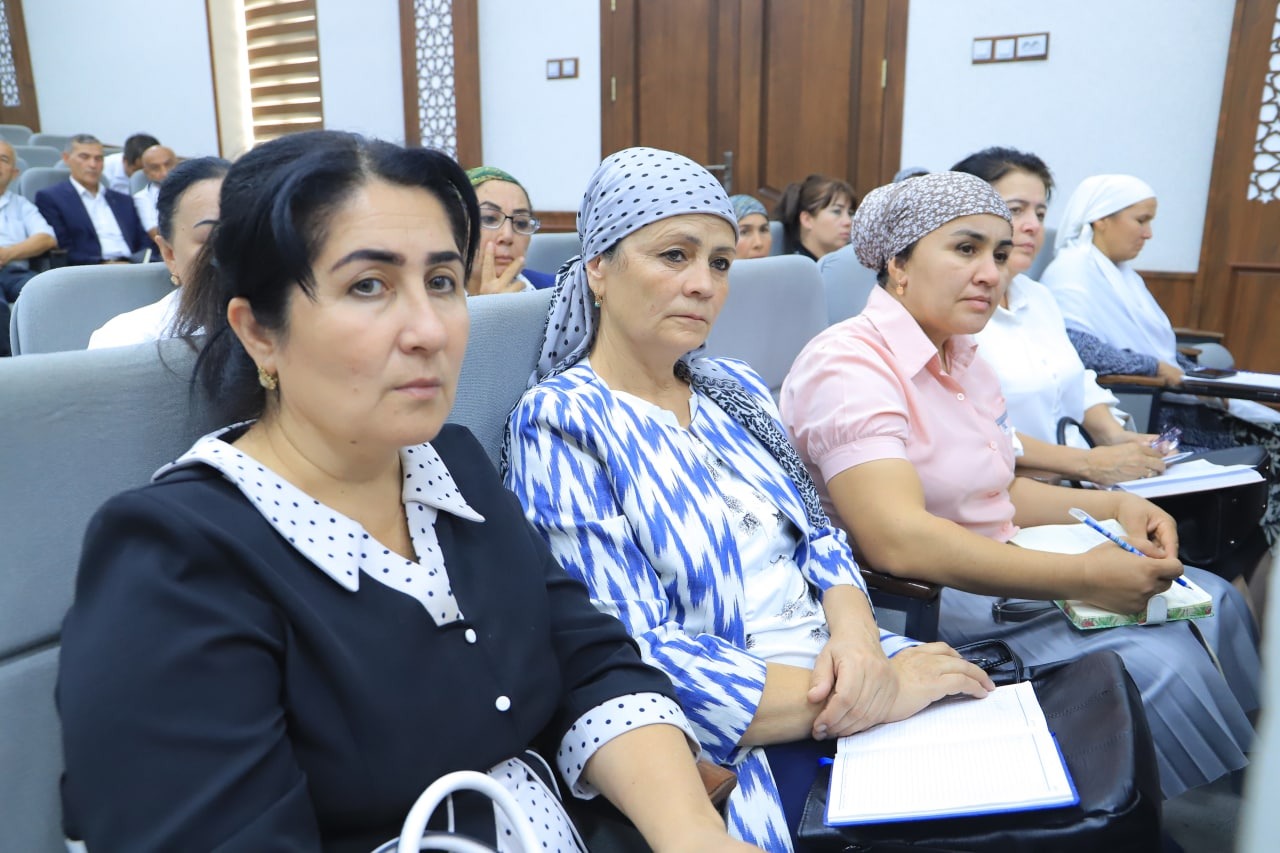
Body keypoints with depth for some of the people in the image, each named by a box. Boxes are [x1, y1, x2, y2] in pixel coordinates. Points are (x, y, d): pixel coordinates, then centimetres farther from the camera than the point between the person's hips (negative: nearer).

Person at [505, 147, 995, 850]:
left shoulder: (734, 390, 11)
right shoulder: (561, 422, -11)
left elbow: (817, 535, 11)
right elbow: (635, 662, -17)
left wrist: (856, 637, -12)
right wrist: (872, 699, -19)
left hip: (846, 668, 7)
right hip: (738, 748, -6)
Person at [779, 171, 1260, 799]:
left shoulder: (962, 358, 11)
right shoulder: (847, 364, -20)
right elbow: (897, 539, -31)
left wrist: (1112, 506, 2)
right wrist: (1085, 576, -29)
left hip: (995, 572, 10)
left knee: (1213, 602, 7)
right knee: (1156, 660, -18)